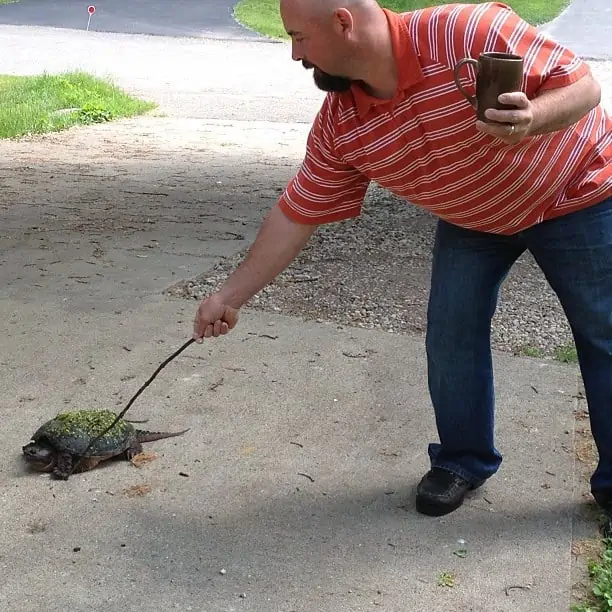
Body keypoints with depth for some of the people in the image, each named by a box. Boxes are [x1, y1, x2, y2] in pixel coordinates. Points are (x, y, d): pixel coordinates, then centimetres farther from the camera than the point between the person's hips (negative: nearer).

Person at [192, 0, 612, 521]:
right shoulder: (338, 126, -17)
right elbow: (296, 215, -9)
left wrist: (534, 117, -49)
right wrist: (230, 297, -6)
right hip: (472, 219, 4)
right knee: (450, 337, -1)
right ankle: (463, 459, 21)